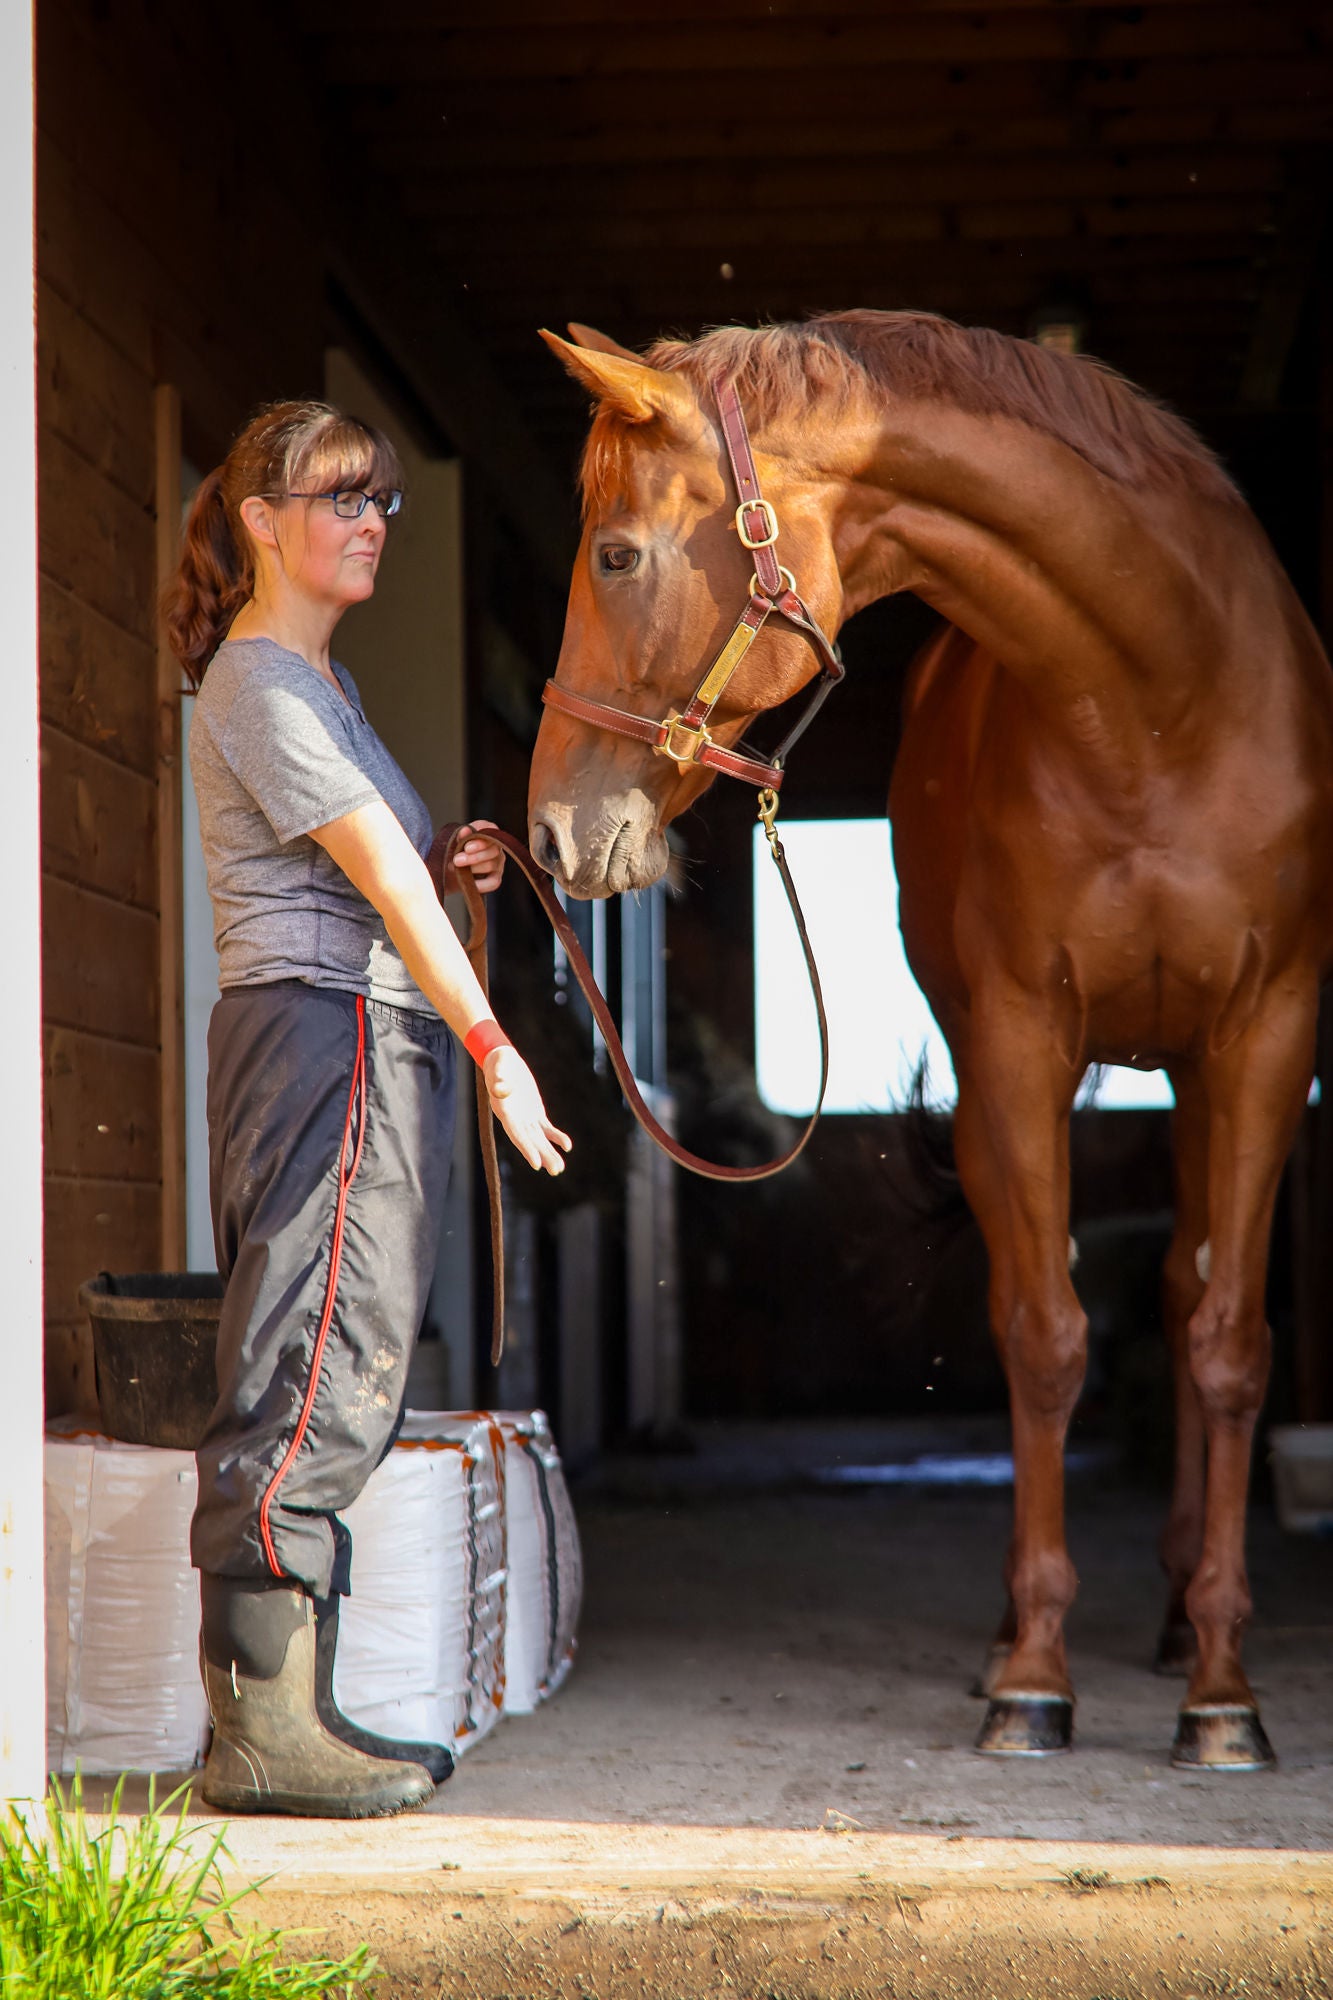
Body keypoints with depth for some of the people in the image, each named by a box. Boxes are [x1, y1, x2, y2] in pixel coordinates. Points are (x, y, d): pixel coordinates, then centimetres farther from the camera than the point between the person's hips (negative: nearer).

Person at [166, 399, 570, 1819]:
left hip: (371, 1047, 10)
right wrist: (494, 1046, -18)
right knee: (316, 1378, -12)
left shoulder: (316, 681, 23)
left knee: (332, 1386, 9)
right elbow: (382, 873, -15)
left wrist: (453, 870, 7)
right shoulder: (260, 685, -9)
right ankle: (262, 1727, -11)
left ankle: (286, 1715, 13)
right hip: (329, 1029, -10)